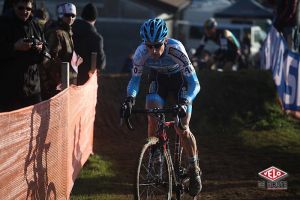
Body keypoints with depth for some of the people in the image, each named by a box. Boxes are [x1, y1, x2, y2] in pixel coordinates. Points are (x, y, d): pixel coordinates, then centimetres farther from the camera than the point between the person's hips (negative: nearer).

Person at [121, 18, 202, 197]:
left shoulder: (176, 50, -38)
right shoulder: (141, 52, -31)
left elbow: (194, 84, -37)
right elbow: (135, 79, -21)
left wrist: (185, 103, -55)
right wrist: (130, 98, -41)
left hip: (179, 77, -2)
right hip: (158, 78, 2)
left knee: (182, 129, -11)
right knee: (153, 120, -20)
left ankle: (194, 168, 9)